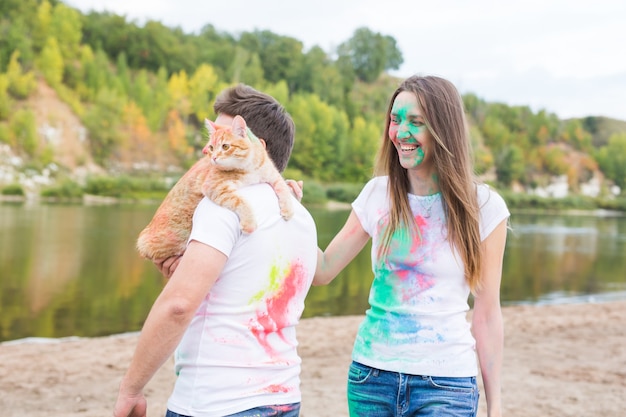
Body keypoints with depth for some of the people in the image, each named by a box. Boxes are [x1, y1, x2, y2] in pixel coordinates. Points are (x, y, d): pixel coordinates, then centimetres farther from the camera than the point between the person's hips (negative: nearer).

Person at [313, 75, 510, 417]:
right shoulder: (378, 193, 1)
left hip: (445, 384, -3)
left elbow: (486, 314, -2)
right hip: (371, 374, 3)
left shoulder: (483, 207, -7)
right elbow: (322, 271, 3)